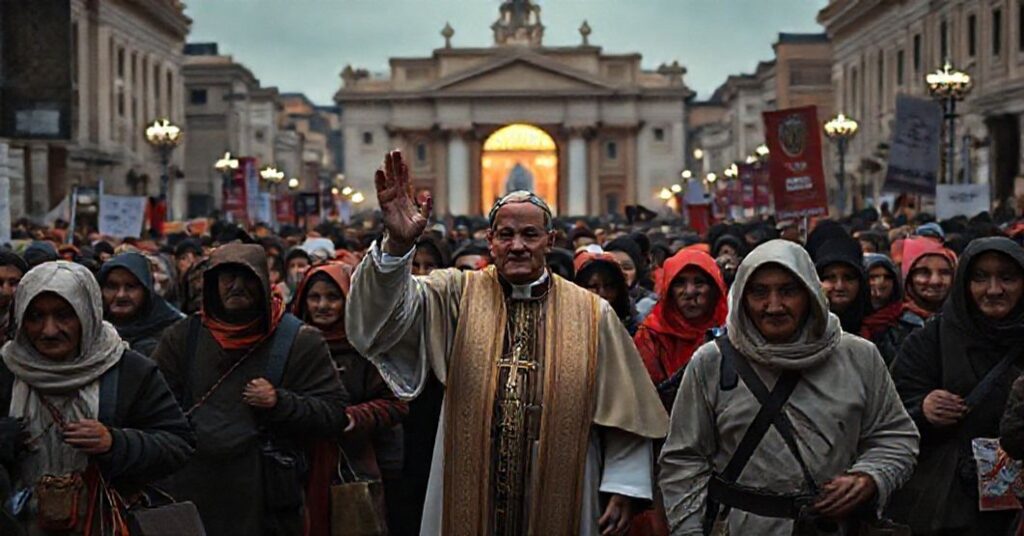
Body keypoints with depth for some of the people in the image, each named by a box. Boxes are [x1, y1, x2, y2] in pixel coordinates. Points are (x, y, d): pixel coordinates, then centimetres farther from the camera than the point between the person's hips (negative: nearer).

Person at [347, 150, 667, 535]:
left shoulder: (592, 315, 1)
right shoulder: (457, 295, 0)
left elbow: (625, 412, 4)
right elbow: (389, 314, -18)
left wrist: (623, 488, -2)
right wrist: (397, 244, -36)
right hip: (468, 504, 0)